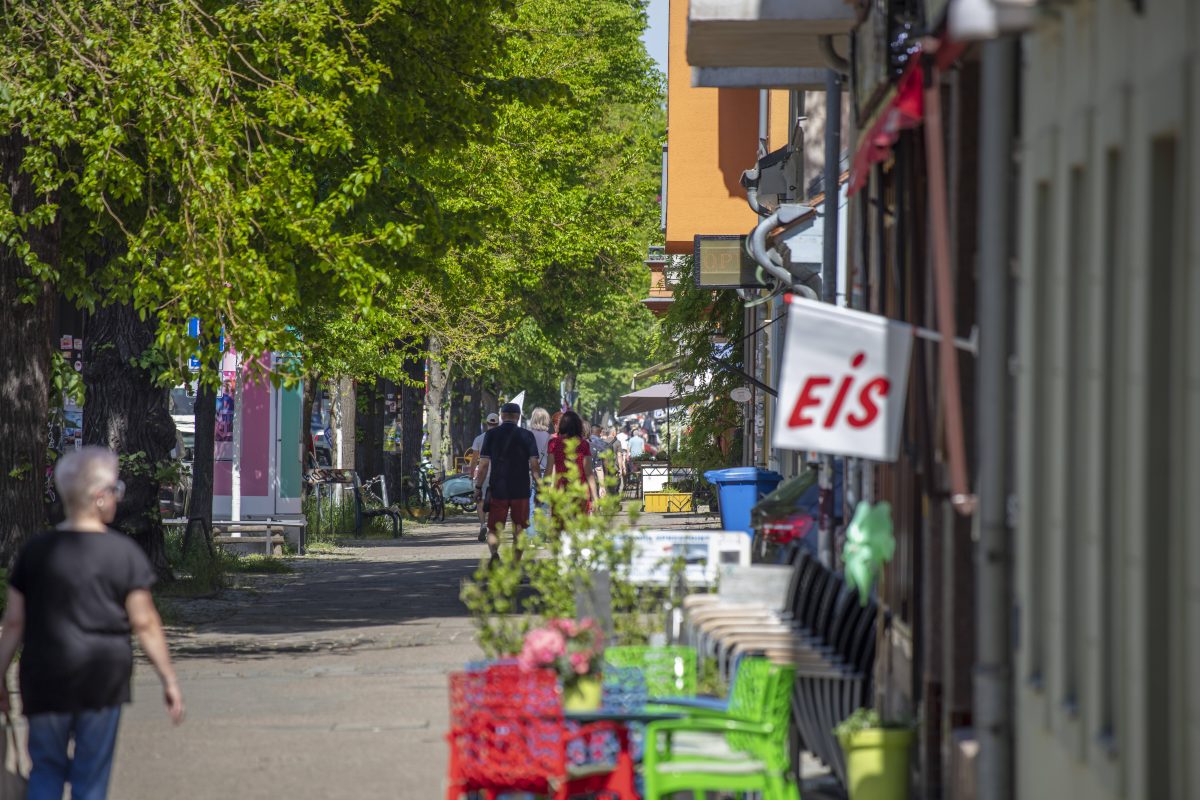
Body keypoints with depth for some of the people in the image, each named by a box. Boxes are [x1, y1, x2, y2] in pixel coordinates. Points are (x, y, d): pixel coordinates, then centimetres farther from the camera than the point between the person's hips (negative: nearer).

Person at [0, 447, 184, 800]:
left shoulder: (36, 550, -1)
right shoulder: (125, 553, -6)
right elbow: (145, 624, -5)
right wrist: (169, 681, 3)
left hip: (46, 678, 1)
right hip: (104, 678, -1)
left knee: (46, 770, 13)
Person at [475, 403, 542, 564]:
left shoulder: (491, 435, 1)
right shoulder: (526, 436, -1)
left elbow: (484, 464, -1)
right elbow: (534, 465, -3)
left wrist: (478, 487, 5)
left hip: (497, 490, 0)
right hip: (521, 491, 0)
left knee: (494, 529, 4)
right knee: (518, 530, 10)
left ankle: (494, 553, -24)